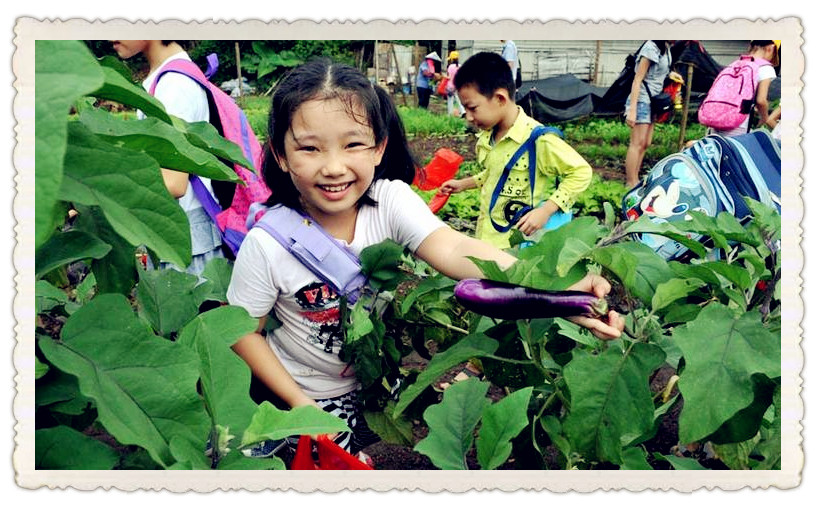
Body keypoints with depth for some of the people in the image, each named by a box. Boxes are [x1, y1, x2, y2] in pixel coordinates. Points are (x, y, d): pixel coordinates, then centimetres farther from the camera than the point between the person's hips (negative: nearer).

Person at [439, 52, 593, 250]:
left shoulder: (537, 139, -21)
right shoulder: (487, 136, 4)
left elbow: (581, 172, -17)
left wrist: (545, 211, -23)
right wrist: (463, 184, 18)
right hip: (485, 237, 7)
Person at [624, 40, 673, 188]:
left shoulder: (666, 48, 10)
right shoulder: (652, 47, -16)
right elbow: (638, 79, -18)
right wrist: (632, 110, -22)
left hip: (653, 101, 9)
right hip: (642, 100, -9)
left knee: (645, 144, 10)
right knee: (637, 143, -8)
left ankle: (634, 180, 17)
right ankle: (631, 184, -4)